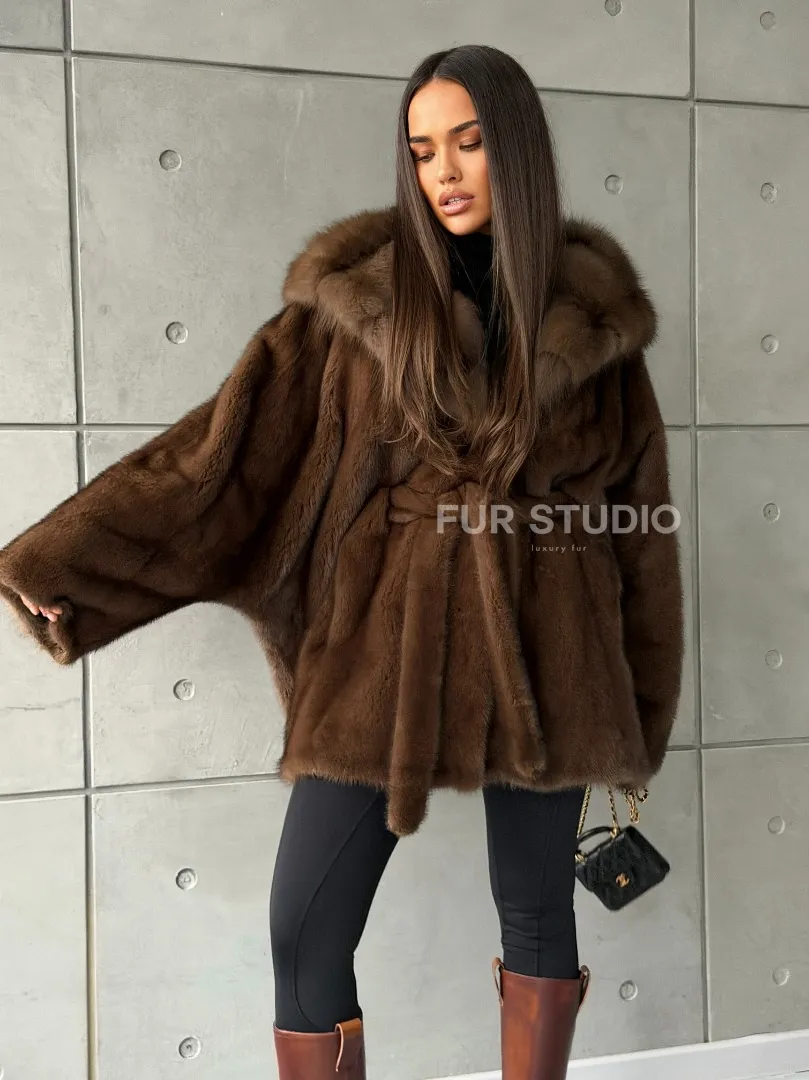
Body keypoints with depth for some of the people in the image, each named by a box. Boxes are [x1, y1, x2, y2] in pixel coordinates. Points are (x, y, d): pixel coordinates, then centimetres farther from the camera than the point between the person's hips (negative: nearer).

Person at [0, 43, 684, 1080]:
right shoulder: (357, 294, -2)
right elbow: (230, 445, -8)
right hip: (383, 637, -1)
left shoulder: (592, 308, 2)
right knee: (304, 932, 0)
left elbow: (636, 506, 7)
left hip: (542, 647, 2)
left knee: (537, 910, 15)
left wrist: (638, 710, 8)